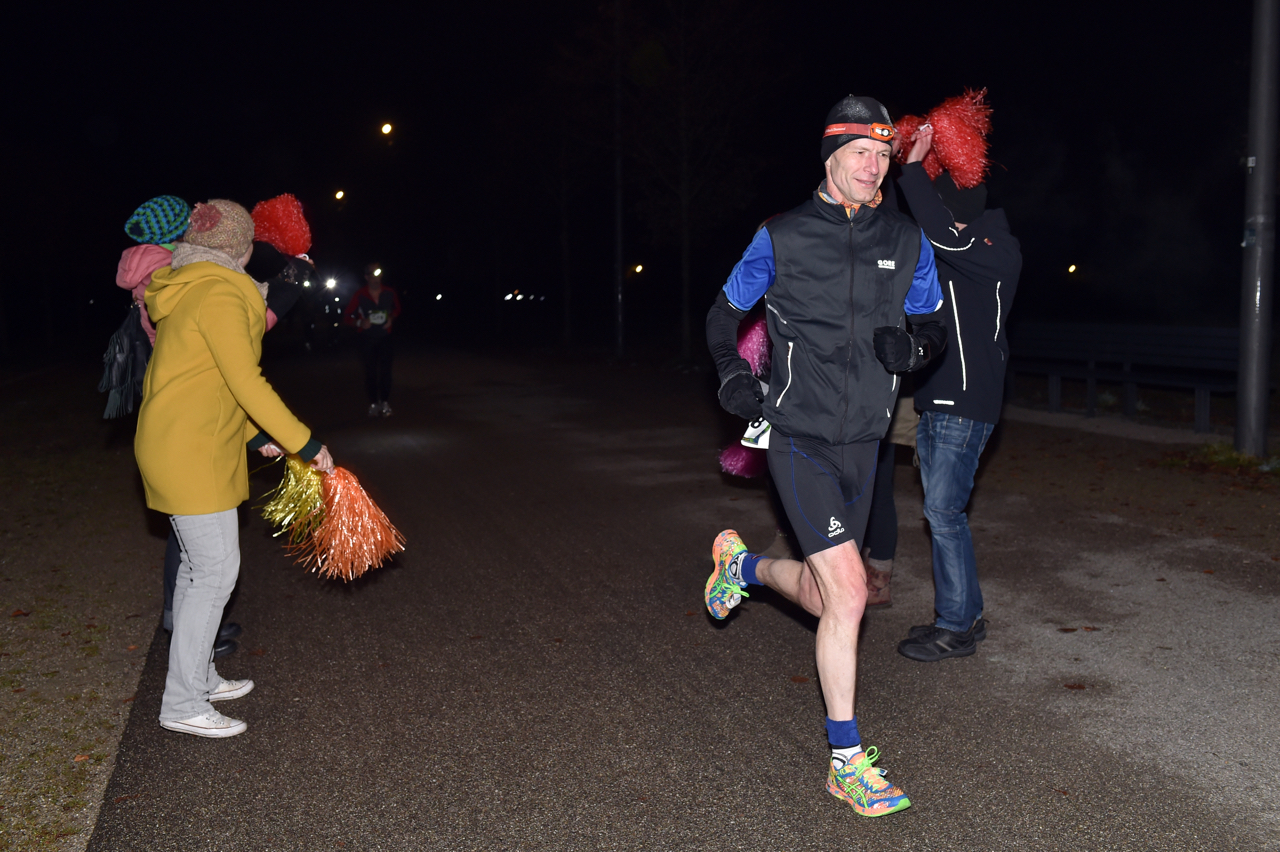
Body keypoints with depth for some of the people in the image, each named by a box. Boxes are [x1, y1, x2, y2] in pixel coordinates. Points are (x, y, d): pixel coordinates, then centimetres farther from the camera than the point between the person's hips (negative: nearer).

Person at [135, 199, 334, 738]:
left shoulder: (188, 291, 16)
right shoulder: (219, 294, -16)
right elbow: (245, 383, -21)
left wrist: (254, 434, 20)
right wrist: (305, 444, -19)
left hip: (176, 446, 10)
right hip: (191, 453, -10)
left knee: (200, 564, 17)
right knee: (216, 570, -6)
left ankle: (197, 677, 29)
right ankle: (182, 705, 1)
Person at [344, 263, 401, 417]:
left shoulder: (389, 293, -3)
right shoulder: (360, 295, -8)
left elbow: (397, 308, 17)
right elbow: (347, 316, 0)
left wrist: (392, 318, -2)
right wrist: (360, 323, -18)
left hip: (384, 336, 1)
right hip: (367, 339, -1)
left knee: (385, 370, -5)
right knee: (370, 372, 2)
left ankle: (385, 403, 2)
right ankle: (373, 403, 10)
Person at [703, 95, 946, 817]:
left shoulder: (908, 243, 6)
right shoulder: (783, 238, -3)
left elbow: (934, 328, 15)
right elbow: (724, 315, 9)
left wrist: (912, 345, -9)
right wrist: (733, 374, -9)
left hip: (862, 442, 5)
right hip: (799, 438, -4)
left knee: (825, 597, 13)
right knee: (849, 589, -14)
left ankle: (743, 564, 47)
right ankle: (847, 762, 1)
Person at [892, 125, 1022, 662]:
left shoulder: (997, 252, -12)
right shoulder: (949, 253, 13)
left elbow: (939, 230, -27)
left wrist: (914, 166, -20)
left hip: (966, 404, -9)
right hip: (933, 400, 9)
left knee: (944, 511, -8)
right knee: (941, 511, 12)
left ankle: (955, 627, 2)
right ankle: (966, 615, 24)